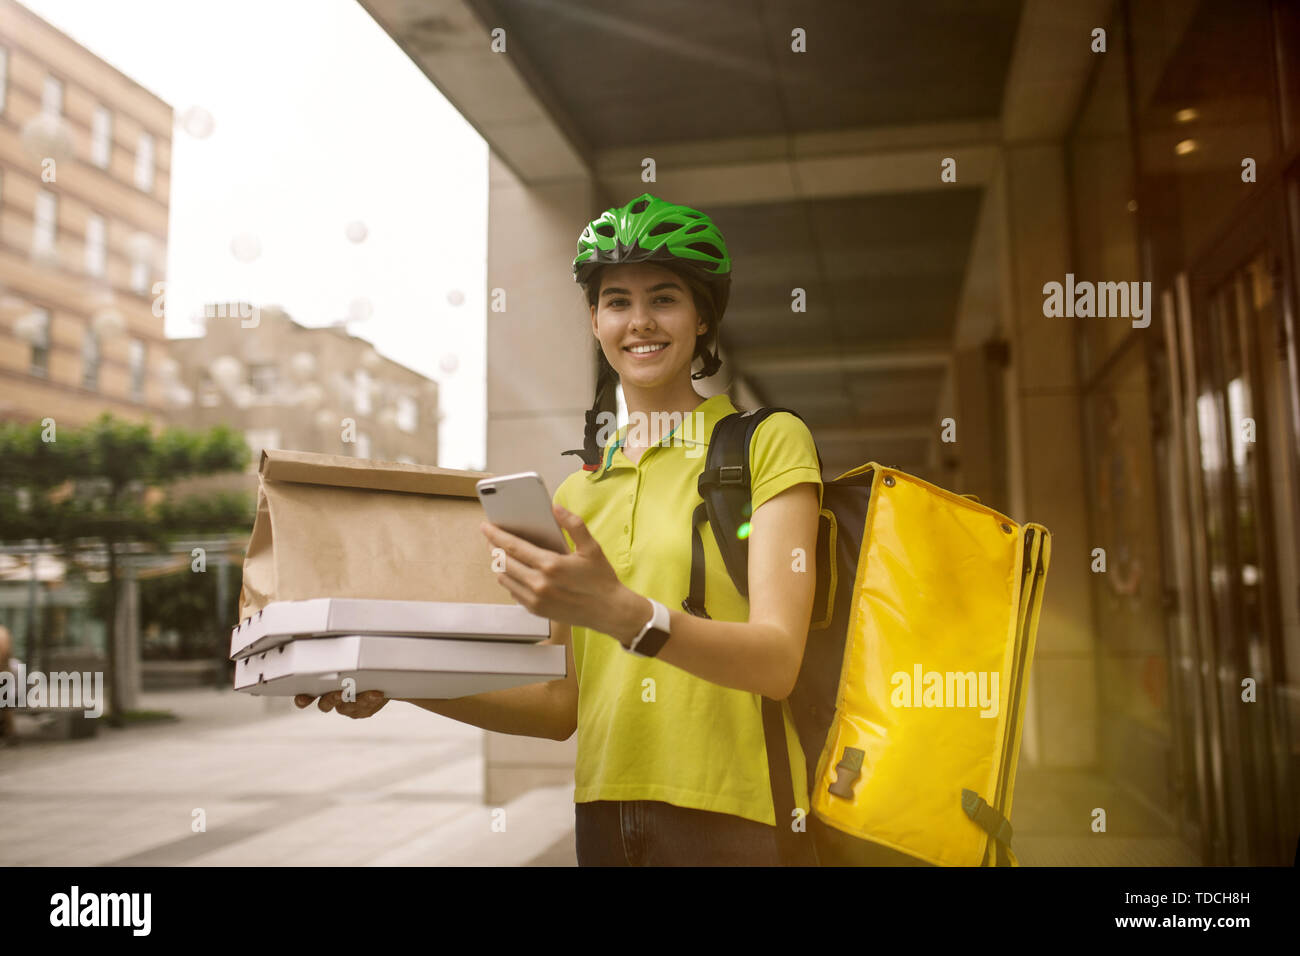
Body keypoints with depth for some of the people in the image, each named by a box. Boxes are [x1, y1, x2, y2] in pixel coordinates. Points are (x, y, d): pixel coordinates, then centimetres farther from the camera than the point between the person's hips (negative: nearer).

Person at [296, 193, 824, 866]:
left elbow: (777, 663, -16)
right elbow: (563, 706, 8)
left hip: (736, 817, -4)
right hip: (604, 817, 5)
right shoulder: (577, 492, 11)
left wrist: (624, 614, -31)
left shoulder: (768, 442, -3)